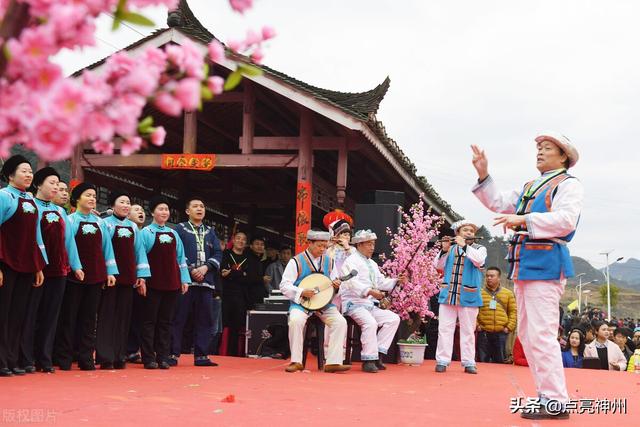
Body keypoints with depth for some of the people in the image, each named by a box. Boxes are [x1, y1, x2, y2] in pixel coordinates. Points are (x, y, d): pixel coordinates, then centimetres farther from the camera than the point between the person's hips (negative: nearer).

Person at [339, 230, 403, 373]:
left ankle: (378, 354, -9)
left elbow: (381, 282, 20)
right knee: (370, 322, -33)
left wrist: (397, 280, 2)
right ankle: (368, 360, -25)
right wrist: (370, 291, -36)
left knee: (394, 318, -8)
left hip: (370, 305, 9)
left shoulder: (372, 264, 24)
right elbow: (353, 283, -21)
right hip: (354, 304, -8)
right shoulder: (351, 261, -5)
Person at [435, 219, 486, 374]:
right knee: (445, 329, 0)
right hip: (448, 294, 2)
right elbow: (440, 266, 6)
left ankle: (469, 363, 7)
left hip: (468, 296, -2)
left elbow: (478, 261, -14)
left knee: (468, 331, 3)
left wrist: (464, 245, -17)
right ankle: (442, 361, 3)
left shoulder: (480, 249, 6)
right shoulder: (451, 249, 12)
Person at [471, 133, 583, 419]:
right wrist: (484, 175, 12)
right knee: (526, 334, 10)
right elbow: (499, 204, 24)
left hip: (545, 264, -9)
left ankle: (556, 402, -11)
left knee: (541, 334, -14)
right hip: (523, 265, 9)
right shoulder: (529, 188, 24)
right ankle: (547, 394, 15)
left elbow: (565, 219, -17)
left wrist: (523, 219, -24)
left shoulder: (569, 185, -2)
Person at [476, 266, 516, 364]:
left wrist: (509, 327, 0)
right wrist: (476, 325, -7)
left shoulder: (508, 293, 9)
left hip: (501, 333, 1)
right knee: (482, 361, 1)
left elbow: (513, 311, 9)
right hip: (483, 332, -1)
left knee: (499, 361, 5)